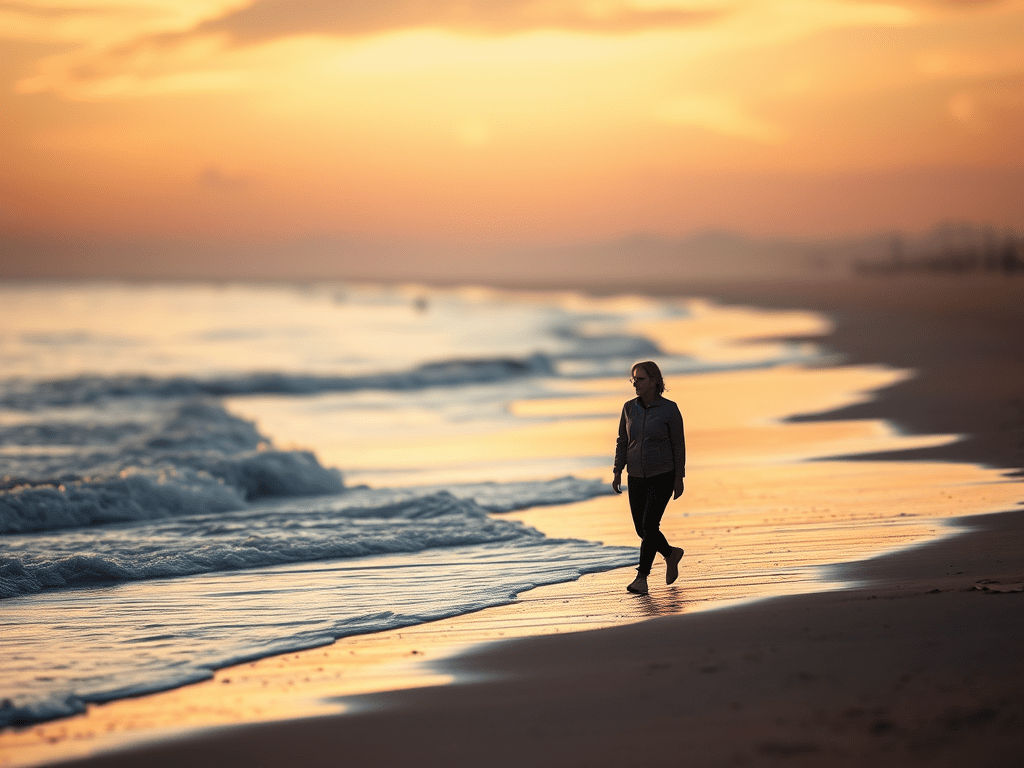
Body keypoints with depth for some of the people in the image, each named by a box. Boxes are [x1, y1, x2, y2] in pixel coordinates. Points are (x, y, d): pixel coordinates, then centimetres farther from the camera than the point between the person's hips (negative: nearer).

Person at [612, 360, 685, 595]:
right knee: (642, 528, 6)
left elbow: (678, 444, -6)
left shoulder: (669, 409, -10)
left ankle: (642, 578, -10)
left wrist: (679, 478, -8)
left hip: (662, 476, -5)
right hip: (636, 477, 5)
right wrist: (618, 472, 0)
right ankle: (671, 554, 34)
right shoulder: (629, 408, 2)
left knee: (649, 524, -16)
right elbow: (622, 441, 8)